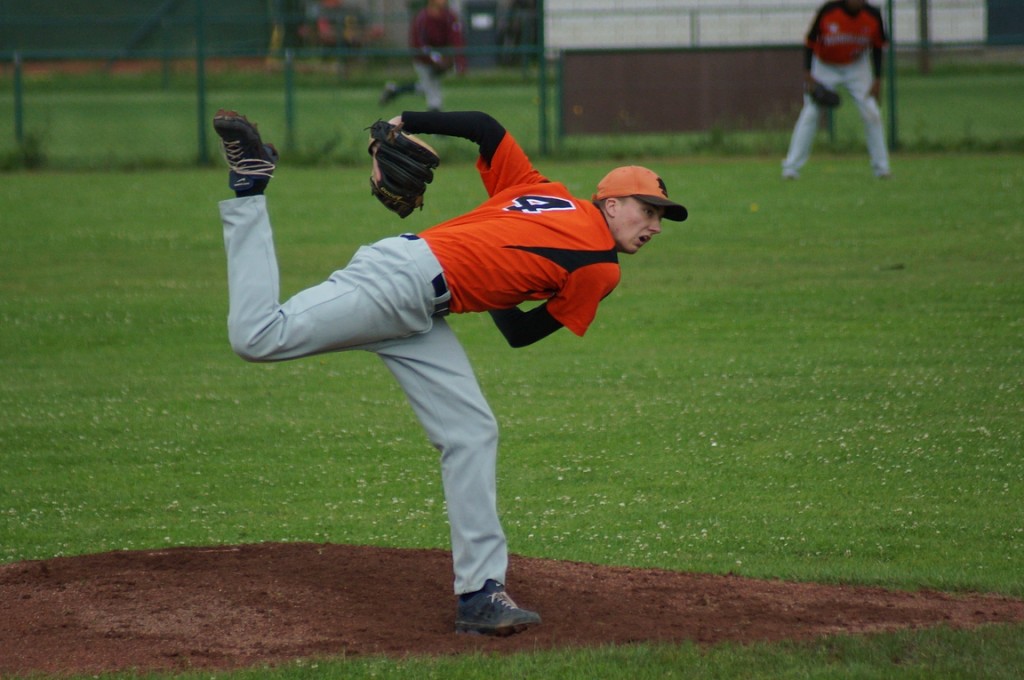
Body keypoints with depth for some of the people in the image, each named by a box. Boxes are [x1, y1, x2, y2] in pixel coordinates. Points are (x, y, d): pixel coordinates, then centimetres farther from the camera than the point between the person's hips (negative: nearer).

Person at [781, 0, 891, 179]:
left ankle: (881, 167, 7)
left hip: (857, 67, 2)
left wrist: (877, 79, -7)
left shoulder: (873, 16, -18)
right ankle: (791, 167, -5)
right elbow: (810, 42, -15)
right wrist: (808, 74, -20)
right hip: (824, 67, -2)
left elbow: (877, 47, -3)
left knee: (871, 114, -5)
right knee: (810, 113, -9)